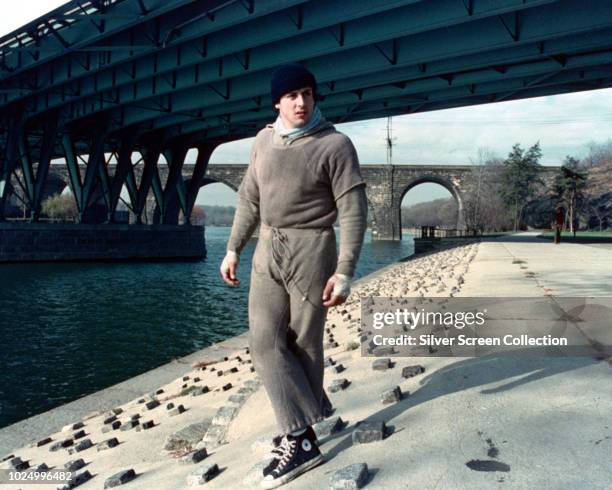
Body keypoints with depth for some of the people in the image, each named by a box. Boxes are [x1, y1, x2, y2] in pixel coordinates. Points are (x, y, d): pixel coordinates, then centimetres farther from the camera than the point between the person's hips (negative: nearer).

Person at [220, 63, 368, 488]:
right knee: (265, 341, -3)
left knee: (303, 344, 1)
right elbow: (250, 199, 16)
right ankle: (302, 432, 6)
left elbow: (353, 212, -12)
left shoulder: (335, 144, -9)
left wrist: (345, 271, -19)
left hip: (310, 251, -5)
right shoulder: (264, 139, 9)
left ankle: (301, 436, 16)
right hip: (268, 252, 5)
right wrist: (234, 249, 13)